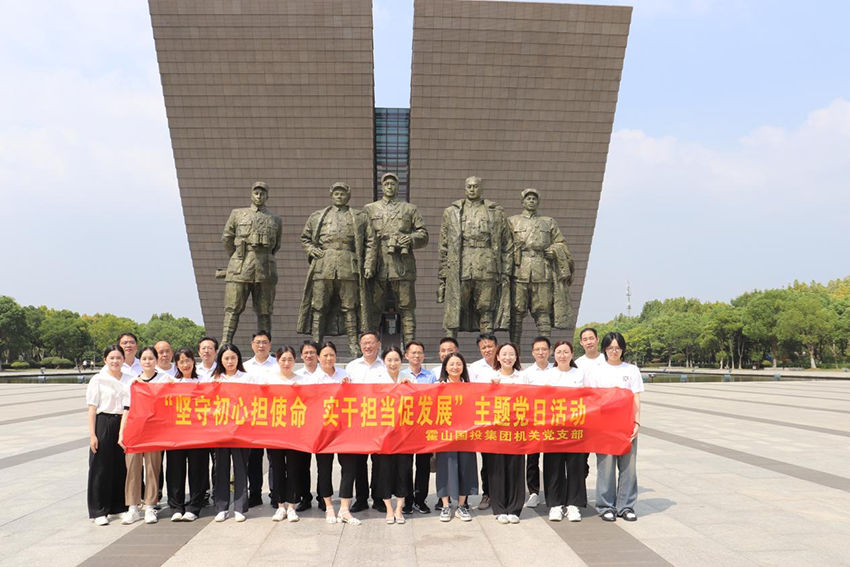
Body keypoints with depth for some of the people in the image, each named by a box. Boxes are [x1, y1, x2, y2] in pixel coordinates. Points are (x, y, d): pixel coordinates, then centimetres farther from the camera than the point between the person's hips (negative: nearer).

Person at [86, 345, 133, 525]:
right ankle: (99, 511, 9)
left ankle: (119, 506, 21)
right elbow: (92, 409, -3)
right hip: (104, 424, -3)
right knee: (101, 468, 1)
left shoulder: (129, 380, 8)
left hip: (124, 424, 3)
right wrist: (92, 434, -8)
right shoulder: (98, 380, -2)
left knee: (122, 467, 8)